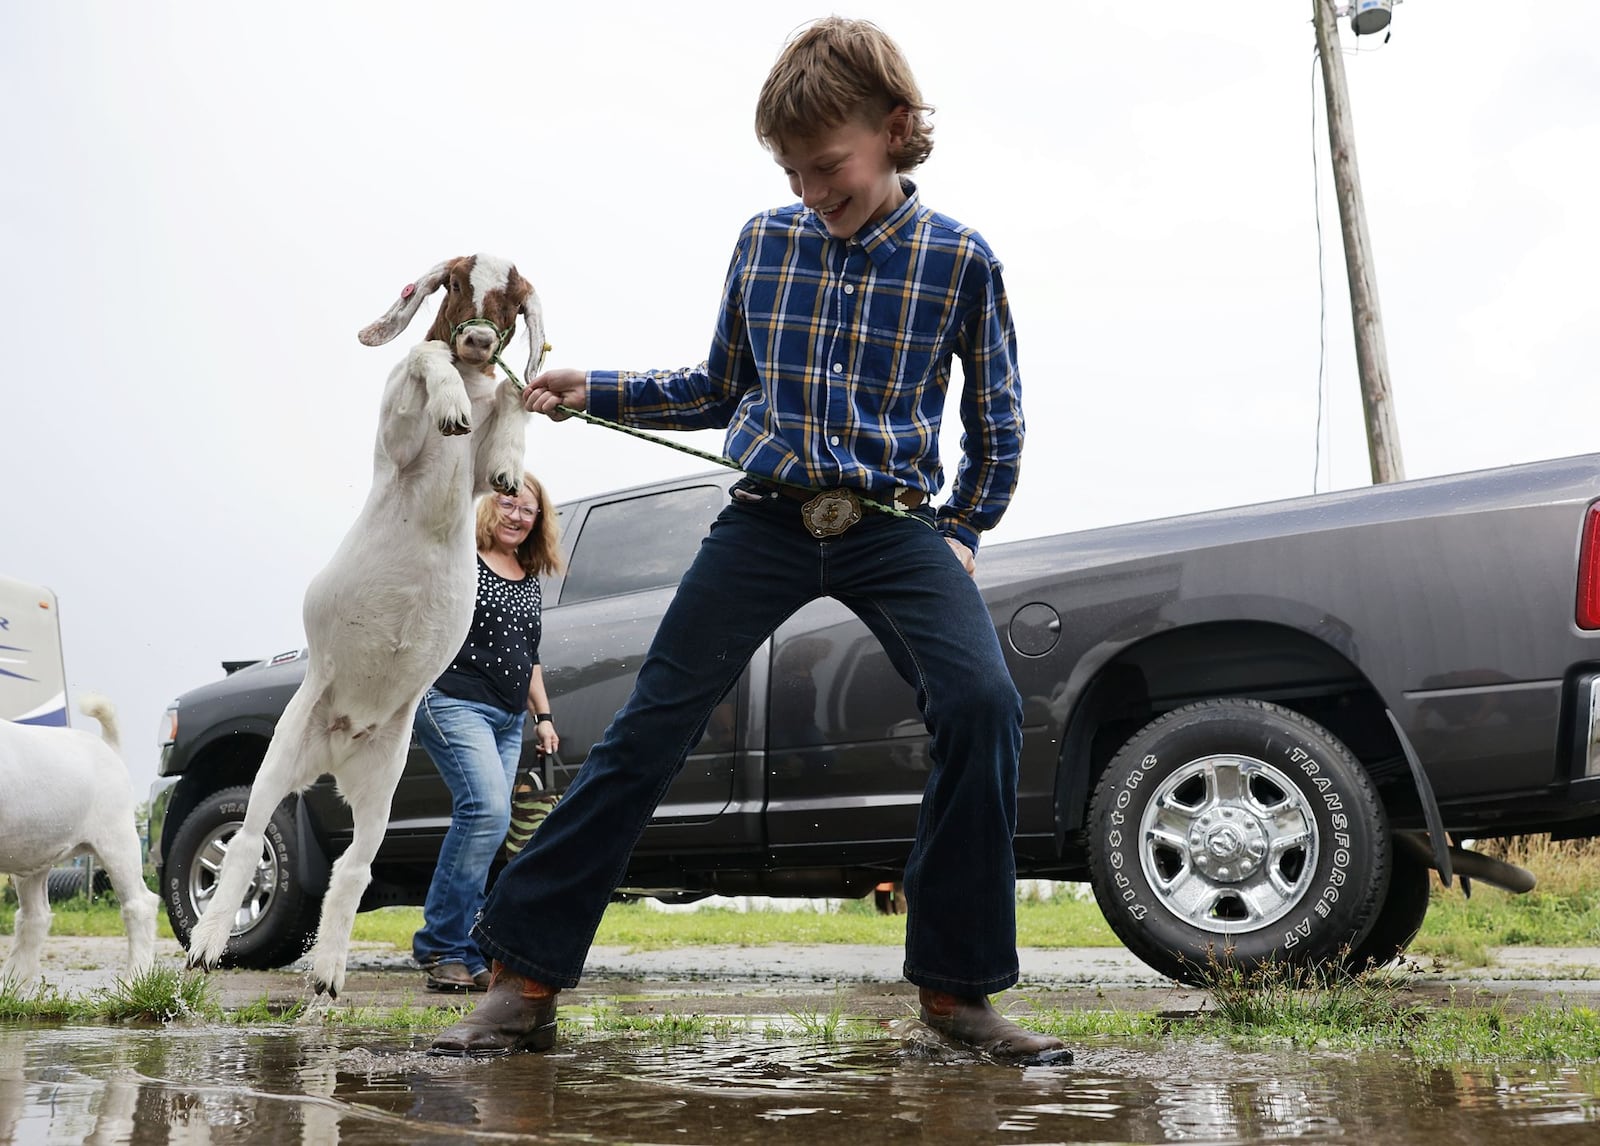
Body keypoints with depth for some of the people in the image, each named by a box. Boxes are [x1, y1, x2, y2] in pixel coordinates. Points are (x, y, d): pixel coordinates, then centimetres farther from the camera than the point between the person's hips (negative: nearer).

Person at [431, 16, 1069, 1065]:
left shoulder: (960, 260, 1)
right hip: (767, 518, 2)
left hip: (896, 525, -2)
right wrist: (591, 392, 9)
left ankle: (957, 988, -10)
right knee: (651, 727, -6)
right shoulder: (765, 242, 8)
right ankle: (525, 981, 2)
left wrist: (962, 535, 3)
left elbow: (998, 426, 11)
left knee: (982, 703, -25)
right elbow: (720, 390, 18)